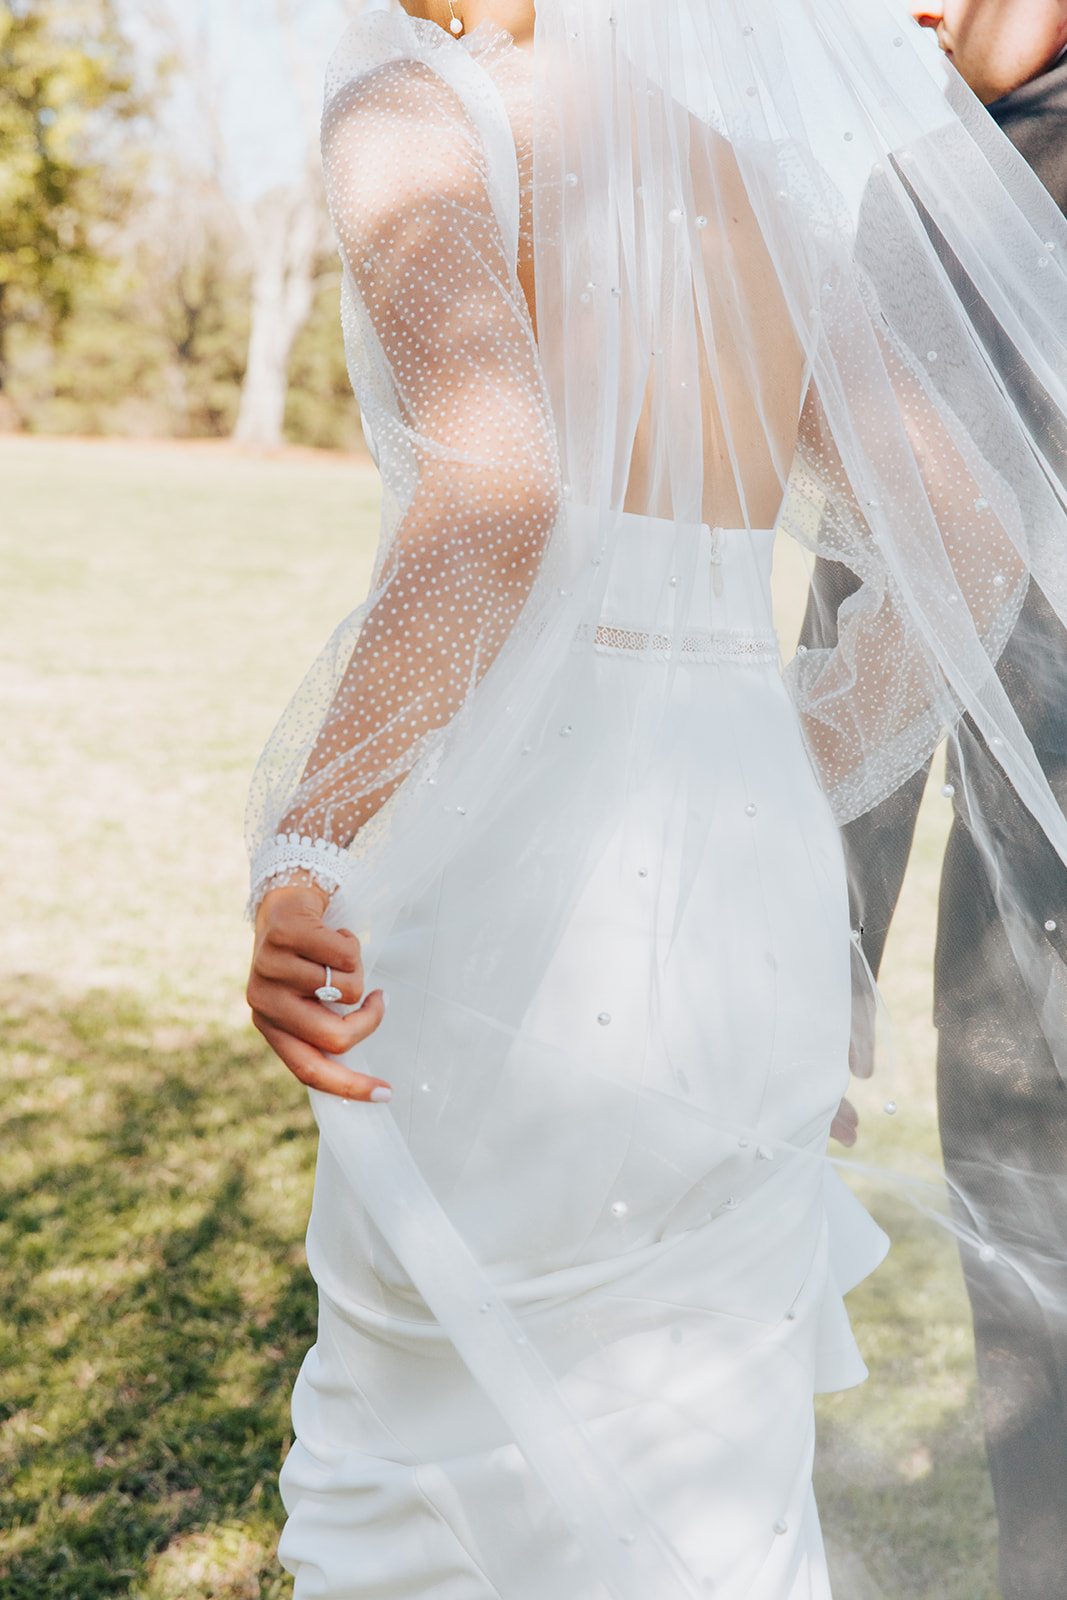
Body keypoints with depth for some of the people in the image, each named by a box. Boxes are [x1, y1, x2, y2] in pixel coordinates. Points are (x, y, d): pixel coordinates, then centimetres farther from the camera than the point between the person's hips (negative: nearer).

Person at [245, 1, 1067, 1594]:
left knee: (439, 1439, 13)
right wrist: (794, 782, 17)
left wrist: (300, 851, -20)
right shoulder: (754, 177, 15)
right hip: (751, 859, 7)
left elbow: (495, 492, -24)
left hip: (531, 833, -6)